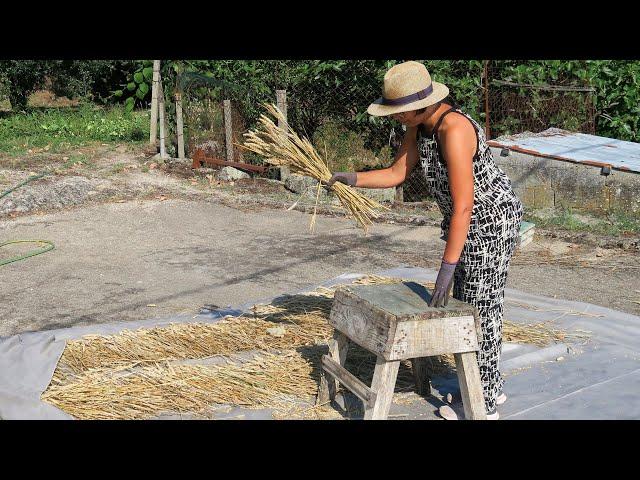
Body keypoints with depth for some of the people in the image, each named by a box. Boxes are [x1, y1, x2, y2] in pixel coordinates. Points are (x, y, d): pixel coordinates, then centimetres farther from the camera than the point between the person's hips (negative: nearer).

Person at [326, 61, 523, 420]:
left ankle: (483, 405, 14)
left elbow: (463, 205, -33)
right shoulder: (420, 125, -1)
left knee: (481, 307, -1)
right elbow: (396, 174, 9)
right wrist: (353, 178, -6)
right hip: (471, 218, 10)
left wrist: (447, 267, -32)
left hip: (492, 220, -10)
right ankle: (490, 386, 31)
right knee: (467, 303, 16)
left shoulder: (454, 130, -31)